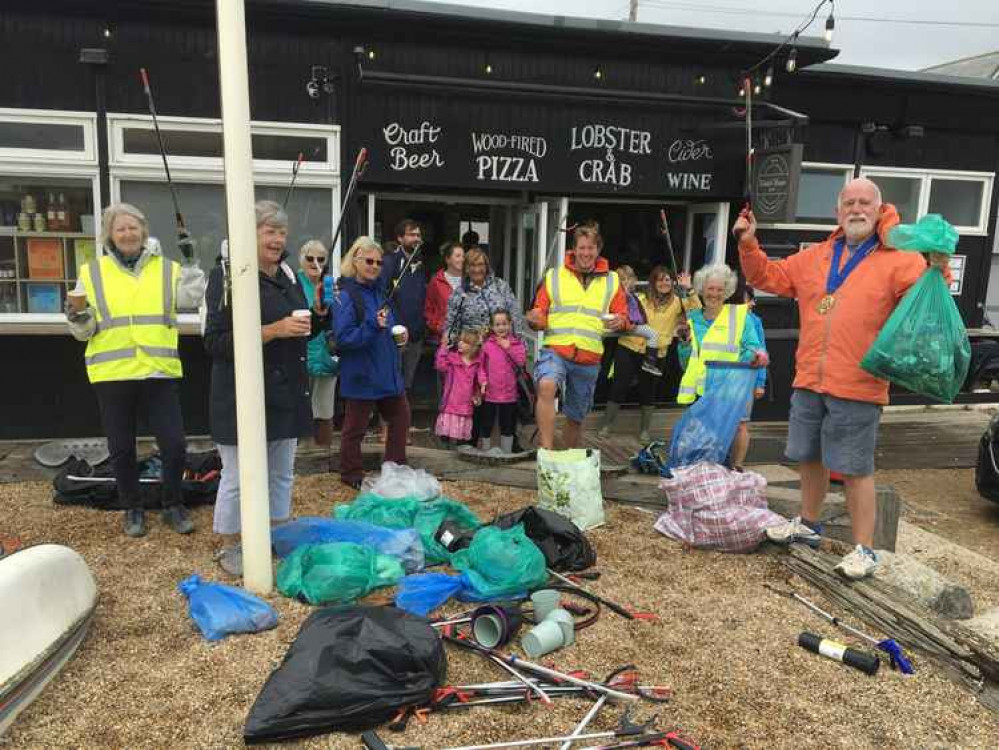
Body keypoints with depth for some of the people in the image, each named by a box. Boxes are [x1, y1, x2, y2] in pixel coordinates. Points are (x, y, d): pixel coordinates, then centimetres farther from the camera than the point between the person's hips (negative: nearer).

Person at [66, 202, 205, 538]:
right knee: (122, 449, 10)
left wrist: (191, 261, -16)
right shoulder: (92, 272, 6)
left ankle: (173, 505, 21)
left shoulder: (167, 268, 8)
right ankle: (133, 509, 28)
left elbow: (190, 298, -9)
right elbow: (85, 330, 8)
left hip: (159, 372, 0)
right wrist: (78, 320, -13)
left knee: (175, 445, 0)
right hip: (112, 375, 1)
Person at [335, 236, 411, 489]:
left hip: (387, 371, 8)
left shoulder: (379, 290, 9)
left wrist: (400, 334, 3)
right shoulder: (346, 295, -15)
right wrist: (373, 326, -31)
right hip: (361, 374, -8)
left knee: (400, 417, 16)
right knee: (355, 427, 6)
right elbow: (343, 339, -22)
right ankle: (351, 474, 23)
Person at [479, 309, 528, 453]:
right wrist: (483, 380, -15)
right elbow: (481, 365, -1)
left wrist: (508, 348, -14)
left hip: (509, 393, 1)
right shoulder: (487, 344, -1)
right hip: (489, 393, -1)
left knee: (507, 425, 13)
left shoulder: (517, 343, 2)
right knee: (486, 424, 8)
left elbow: (522, 361, -11)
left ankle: (506, 453, 25)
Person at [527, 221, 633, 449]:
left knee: (575, 418, 12)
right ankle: (546, 451, -30)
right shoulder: (553, 276, 7)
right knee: (546, 386, -34)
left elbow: (625, 318, 12)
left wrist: (620, 321, -11)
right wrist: (535, 319, -15)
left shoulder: (611, 281, 11)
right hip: (555, 350, -2)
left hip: (589, 359, 2)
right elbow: (540, 316, 8)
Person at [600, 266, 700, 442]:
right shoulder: (641, 300, 1)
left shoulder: (676, 302, 3)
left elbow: (697, 309, -9)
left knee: (648, 391, 12)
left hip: (656, 354, 1)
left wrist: (688, 289, -16)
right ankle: (606, 425, 15)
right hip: (629, 348, 0)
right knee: (619, 386, 2)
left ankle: (644, 430, 26)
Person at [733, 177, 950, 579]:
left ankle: (864, 550, 14)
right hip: (809, 382, 6)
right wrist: (749, 244, 7)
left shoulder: (898, 259, -4)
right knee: (809, 457, 19)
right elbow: (768, 276, 19)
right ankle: (808, 524, 39)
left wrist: (937, 269, -34)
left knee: (855, 469, -1)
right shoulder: (814, 257, 13)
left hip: (857, 388, -5)